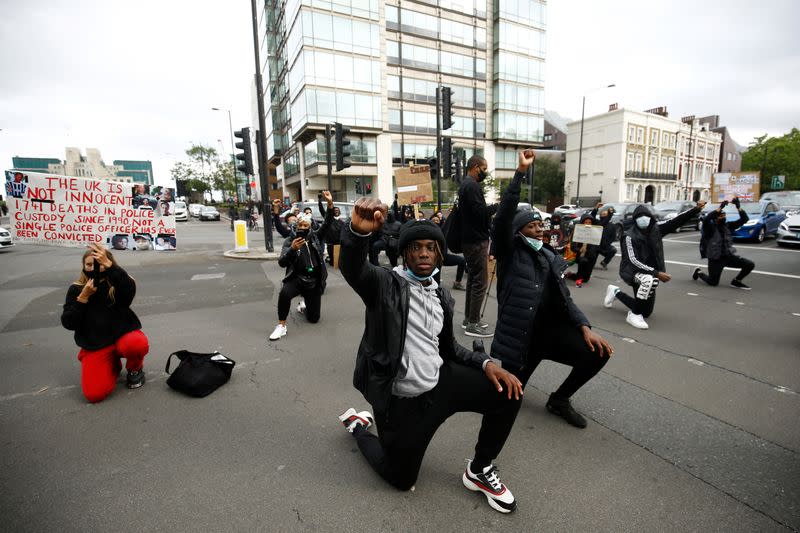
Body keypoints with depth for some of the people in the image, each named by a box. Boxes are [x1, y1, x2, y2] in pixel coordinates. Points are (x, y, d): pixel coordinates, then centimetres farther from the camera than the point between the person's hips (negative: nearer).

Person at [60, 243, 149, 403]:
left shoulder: (116, 284, -1)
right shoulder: (76, 289, 5)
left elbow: (129, 291, -28)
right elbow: (68, 323, -2)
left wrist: (109, 265, -32)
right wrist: (84, 297, -13)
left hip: (122, 334, -2)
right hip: (94, 345, 2)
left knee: (138, 344, -39)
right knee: (94, 394, -16)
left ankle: (135, 369, -2)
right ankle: (113, 365, 18)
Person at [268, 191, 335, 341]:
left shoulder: (315, 236, 4)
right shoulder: (290, 240, -3)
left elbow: (327, 224, -10)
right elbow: (282, 263, -14)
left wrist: (330, 204, -23)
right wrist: (292, 249, -33)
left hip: (314, 282, 2)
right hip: (296, 279, -2)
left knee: (313, 319, 7)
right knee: (284, 292, -38)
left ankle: (304, 306, 43)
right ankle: (281, 326, -19)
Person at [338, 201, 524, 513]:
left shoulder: (442, 297, 6)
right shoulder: (384, 283, -14)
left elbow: (447, 347, 14)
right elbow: (351, 267, -36)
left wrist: (486, 363, -4)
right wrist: (358, 231, -59)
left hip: (441, 382, 5)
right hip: (401, 399, -5)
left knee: (508, 392, -7)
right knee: (401, 480, 12)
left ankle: (478, 471, 17)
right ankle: (358, 425, 40)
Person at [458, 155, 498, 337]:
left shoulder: (465, 185, 18)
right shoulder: (472, 186, -15)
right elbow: (480, 211, -23)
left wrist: (491, 209, 11)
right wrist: (497, 206, -10)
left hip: (470, 239, 11)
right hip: (476, 240, -11)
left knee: (473, 279, 16)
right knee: (480, 282, -6)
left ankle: (468, 318, 23)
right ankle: (473, 324, 0)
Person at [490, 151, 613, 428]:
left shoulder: (551, 259, 11)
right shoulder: (509, 252, -4)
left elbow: (565, 299, 10)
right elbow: (503, 216, -20)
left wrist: (585, 327, -6)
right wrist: (521, 171, -24)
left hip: (551, 329, 5)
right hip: (519, 335, -4)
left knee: (598, 352, -17)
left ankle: (559, 399, 9)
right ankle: (485, 355, 33)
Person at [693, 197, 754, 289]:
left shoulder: (728, 226, 3)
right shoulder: (710, 227, -14)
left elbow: (744, 219, -3)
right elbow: (706, 219, -35)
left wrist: (738, 206, -12)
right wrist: (720, 207, -34)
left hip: (728, 256, 5)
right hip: (715, 259, -5)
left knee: (750, 265, -11)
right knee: (713, 283, 1)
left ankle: (736, 281, 11)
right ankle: (699, 272, 32)